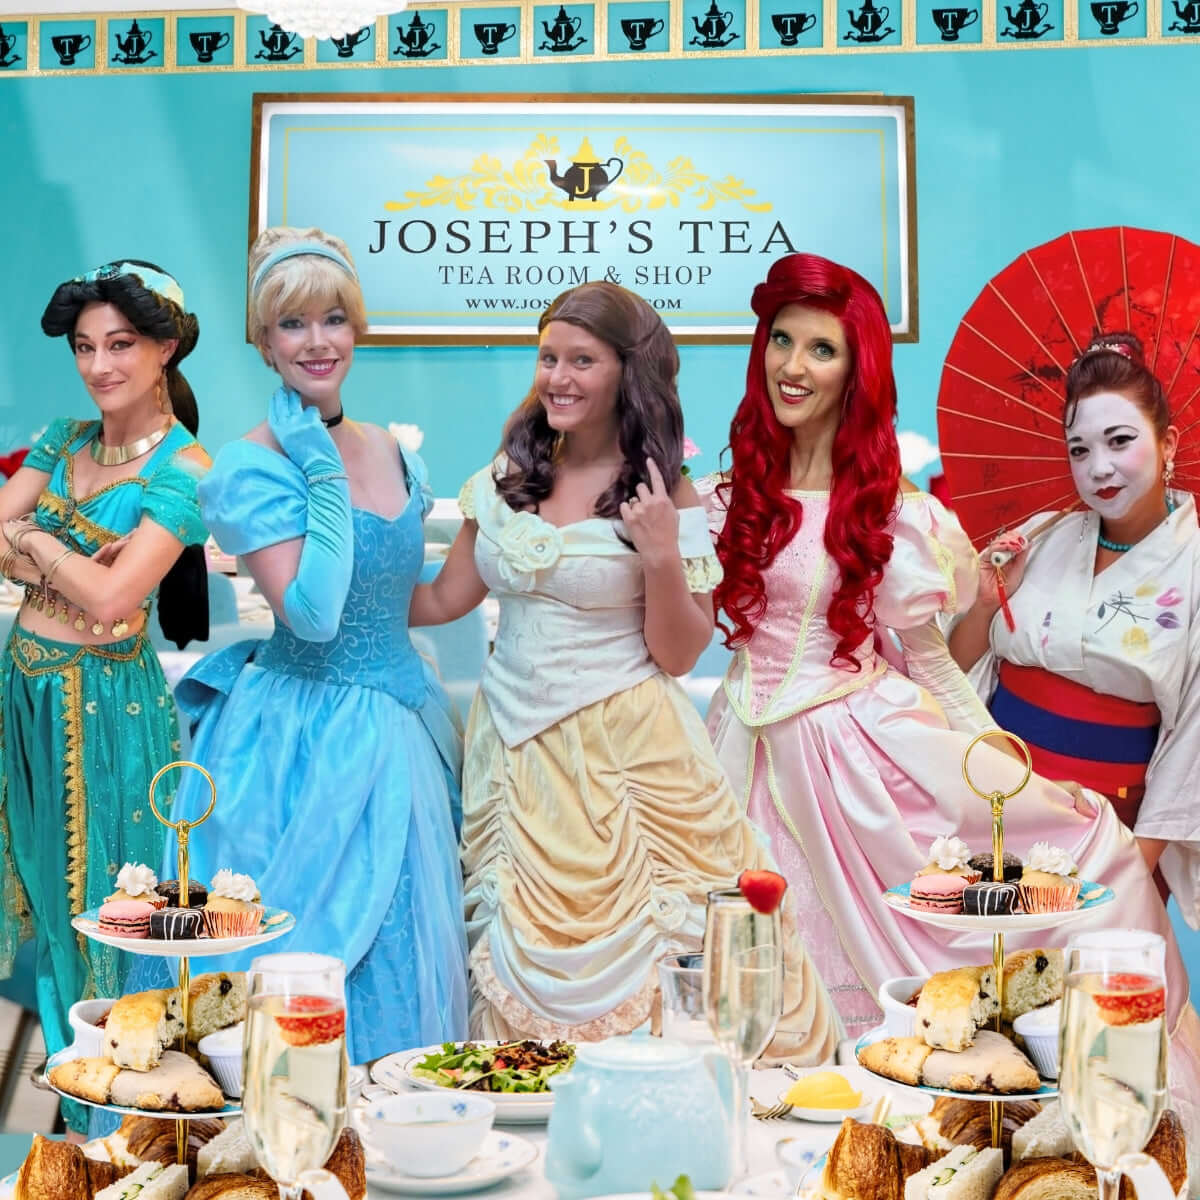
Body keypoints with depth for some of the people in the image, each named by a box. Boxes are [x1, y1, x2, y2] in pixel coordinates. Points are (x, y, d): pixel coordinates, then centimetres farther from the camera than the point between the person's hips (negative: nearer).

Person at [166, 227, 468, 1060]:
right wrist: (324, 474, -21)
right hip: (302, 740, -7)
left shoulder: (393, 453, 7)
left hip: (398, 732, 7)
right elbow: (312, 612, -25)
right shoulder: (251, 466, -13)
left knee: (398, 961, 15)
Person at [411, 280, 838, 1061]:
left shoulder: (663, 495, -6)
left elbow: (678, 655, -7)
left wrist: (664, 555, -21)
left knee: (636, 953, -2)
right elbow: (442, 600, 12)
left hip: (624, 755, -4)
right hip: (518, 750, 4)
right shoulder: (508, 477, 5)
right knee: (530, 955, 10)